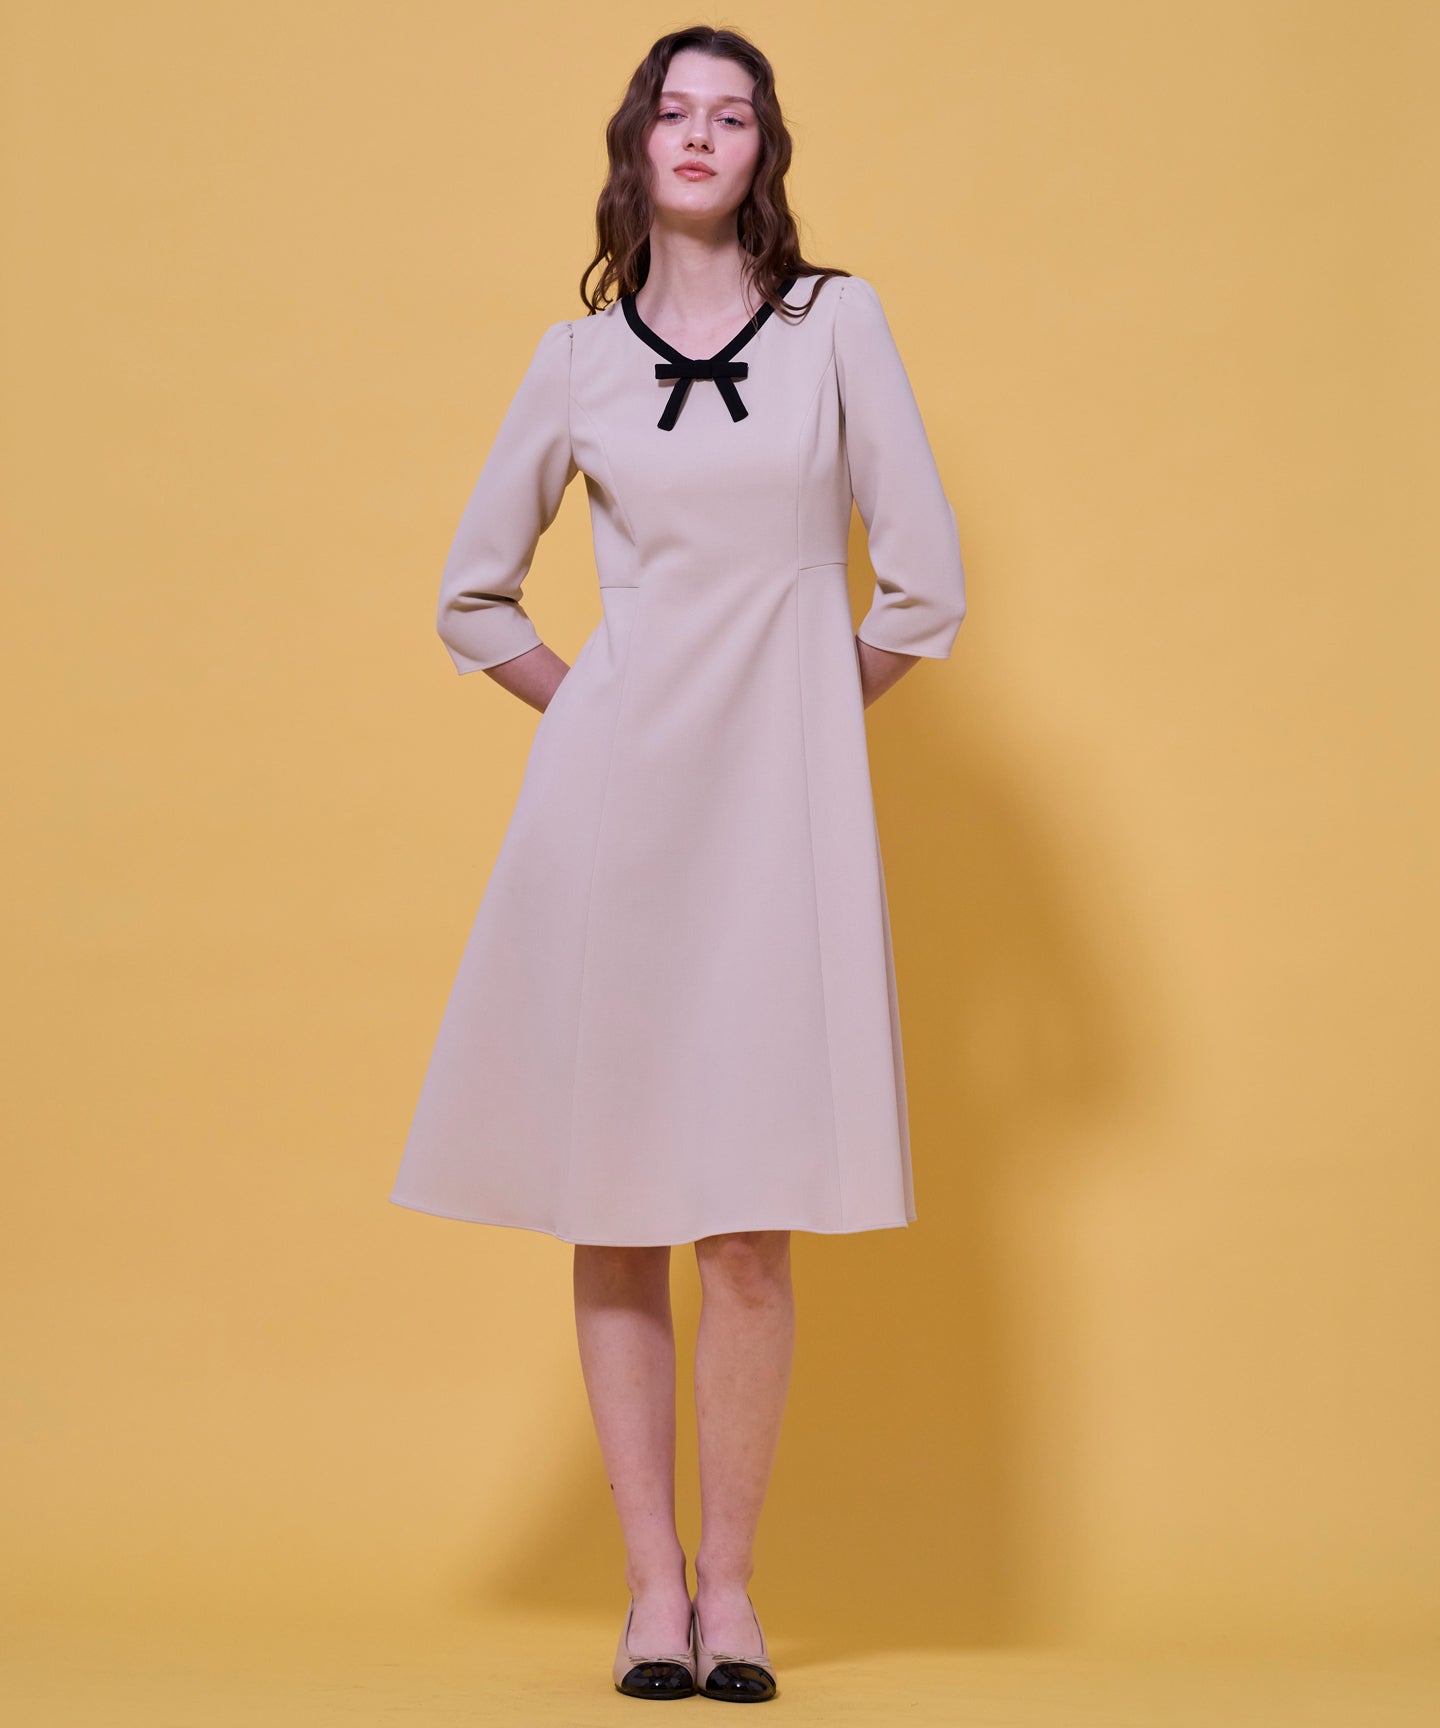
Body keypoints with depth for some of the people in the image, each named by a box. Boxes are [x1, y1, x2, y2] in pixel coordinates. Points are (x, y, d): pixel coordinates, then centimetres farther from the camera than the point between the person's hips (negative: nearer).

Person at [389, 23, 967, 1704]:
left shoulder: (838, 322, 5)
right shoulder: (578, 356, 8)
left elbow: (923, 584, 4)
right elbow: (473, 597, 16)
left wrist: (801, 714, 10)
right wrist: (596, 714, 10)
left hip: (781, 800, -1)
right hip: (611, 797, 1)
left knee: (749, 1225, -2)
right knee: (614, 1204, 1)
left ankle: (731, 1579, 11)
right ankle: (652, 1584, 10)